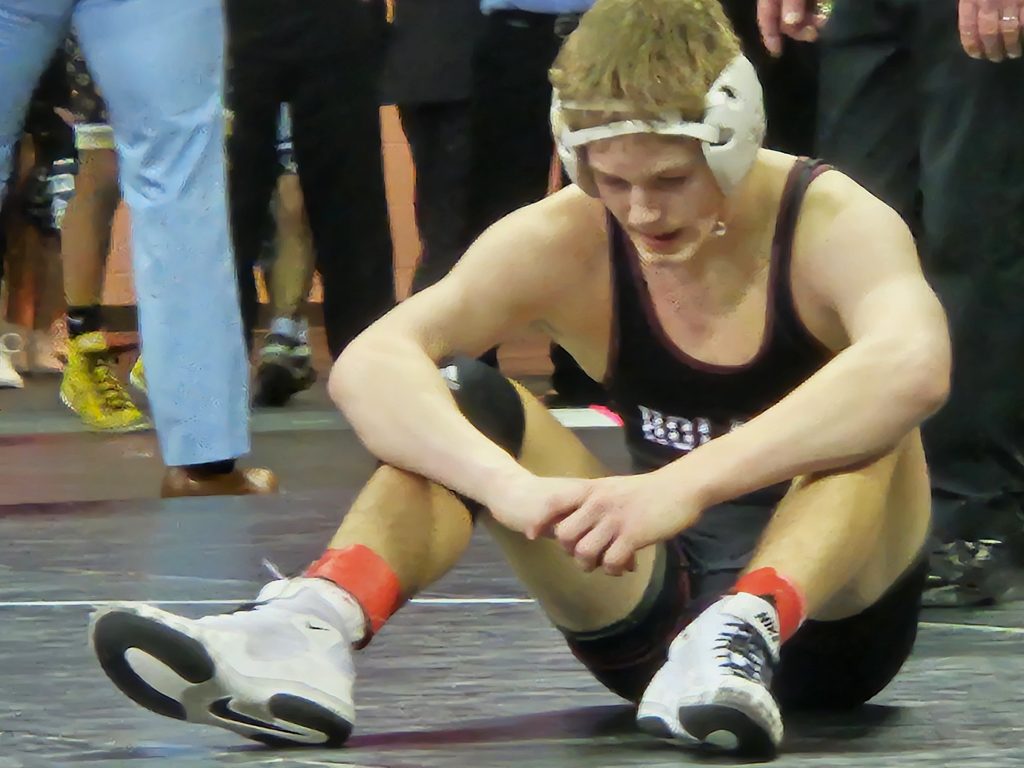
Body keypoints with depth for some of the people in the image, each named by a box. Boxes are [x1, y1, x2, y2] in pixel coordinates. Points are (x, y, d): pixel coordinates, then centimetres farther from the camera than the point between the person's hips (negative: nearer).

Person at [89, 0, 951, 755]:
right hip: (651, 605, 3)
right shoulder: (564, 243, -8)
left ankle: (747, 636, -53)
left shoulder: (836, 224, -18)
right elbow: (369, 364, -23)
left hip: (832, 607, -3)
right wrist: (509, 485, -44)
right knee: (458, 399, -17)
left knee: (870, 416, -31)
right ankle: (311, 628, -42)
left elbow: (913, 365, -42)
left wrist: (684, 485, -53)